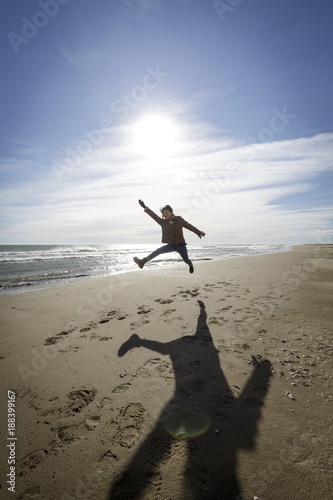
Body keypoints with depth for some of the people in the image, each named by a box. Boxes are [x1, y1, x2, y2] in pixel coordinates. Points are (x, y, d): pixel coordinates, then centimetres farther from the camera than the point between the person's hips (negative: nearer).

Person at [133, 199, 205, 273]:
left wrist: (199, 233, 7)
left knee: (186, 260, 16)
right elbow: (154, 215, -10)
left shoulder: (179, 219, -9)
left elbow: (189, 226, -1)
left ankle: (190, 265, 52)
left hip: (181, 245, -1)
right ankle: (143, 261, -31)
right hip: (171, 245, 1)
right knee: (158, 251, -21)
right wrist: (145, 208, -22)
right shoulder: (163, 221, -3)